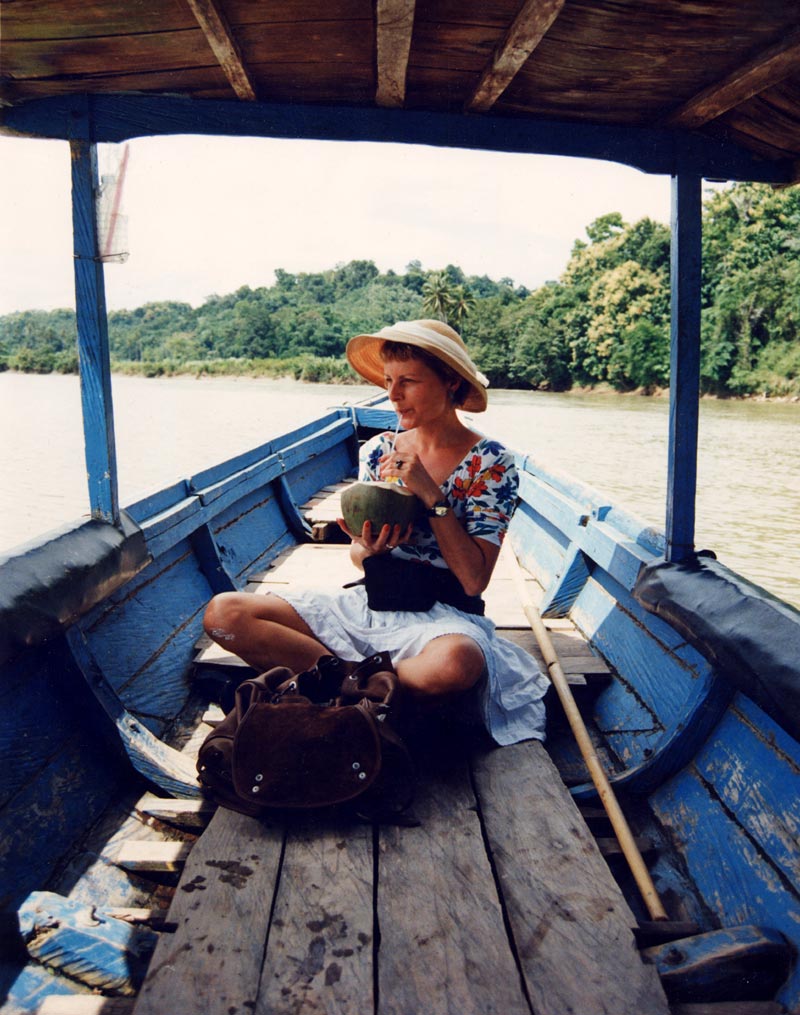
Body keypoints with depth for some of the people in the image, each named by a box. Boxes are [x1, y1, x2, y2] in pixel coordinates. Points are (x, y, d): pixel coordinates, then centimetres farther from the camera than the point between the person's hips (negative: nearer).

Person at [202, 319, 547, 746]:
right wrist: (367, 550, -14)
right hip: (369, 603, 4)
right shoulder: (378, 450, 5)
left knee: (452, 663, -43)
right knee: (223, 613, -13)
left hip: (442, 616, -4)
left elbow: (474, 579, -13)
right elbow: (357, 555, 10)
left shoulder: (490, 463, -7)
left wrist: (432, 496, -18)